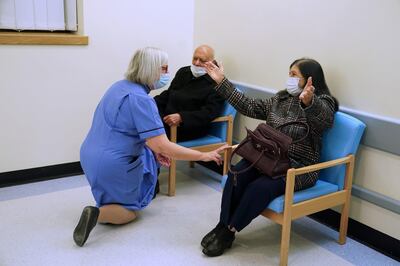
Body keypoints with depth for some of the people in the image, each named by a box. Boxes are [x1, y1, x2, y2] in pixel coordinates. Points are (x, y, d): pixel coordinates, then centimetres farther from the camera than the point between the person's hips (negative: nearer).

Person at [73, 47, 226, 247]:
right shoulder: (140, 99, -22)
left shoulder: (121, 86, 5)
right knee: (130, 211, 12)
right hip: (111, 165, -9)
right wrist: (204, 156, -20)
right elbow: (164, 147, -26)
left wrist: (155, 149, 10)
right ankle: (98, 213, -11)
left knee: (149, 152, 27)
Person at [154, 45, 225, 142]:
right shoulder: (183, 72, 18)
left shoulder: (216, 84, -5)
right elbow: (168, 94, 23)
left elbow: (210, 112, -16)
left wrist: (181, 117, -27)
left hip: (191, 128, -7)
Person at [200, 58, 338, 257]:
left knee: (260, 187, -30)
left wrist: (308, 101, -55)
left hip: (299, 168, -6)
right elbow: (249, 107, 15)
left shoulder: (323, 103, -6)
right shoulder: (280, 99, 14)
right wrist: (222, 82, 11)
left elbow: (324, 117, -31)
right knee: (236, 174, -23)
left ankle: (229, 231, -11)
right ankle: (222, 226, -14)